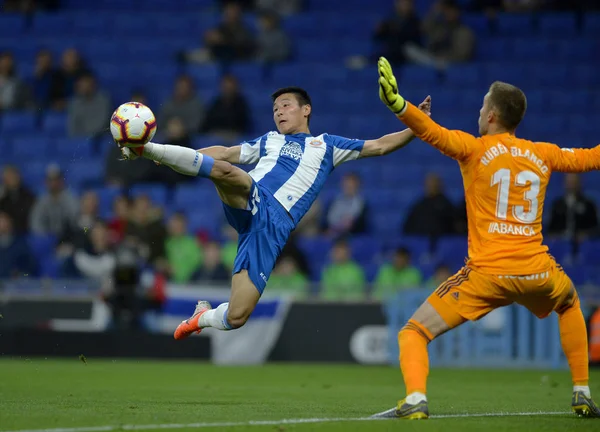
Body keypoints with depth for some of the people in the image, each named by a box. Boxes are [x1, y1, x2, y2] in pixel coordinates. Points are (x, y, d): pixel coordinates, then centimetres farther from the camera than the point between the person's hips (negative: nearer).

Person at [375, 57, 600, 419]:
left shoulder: (474, 149, 0)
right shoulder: (543, 154, 10)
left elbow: (432, 131, -18)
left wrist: (397, 103, -28)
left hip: (487, 273, -4)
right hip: (537, 271, 4)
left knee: (414, 332, 3)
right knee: (570, 304, 38)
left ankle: (415, 399, -25)